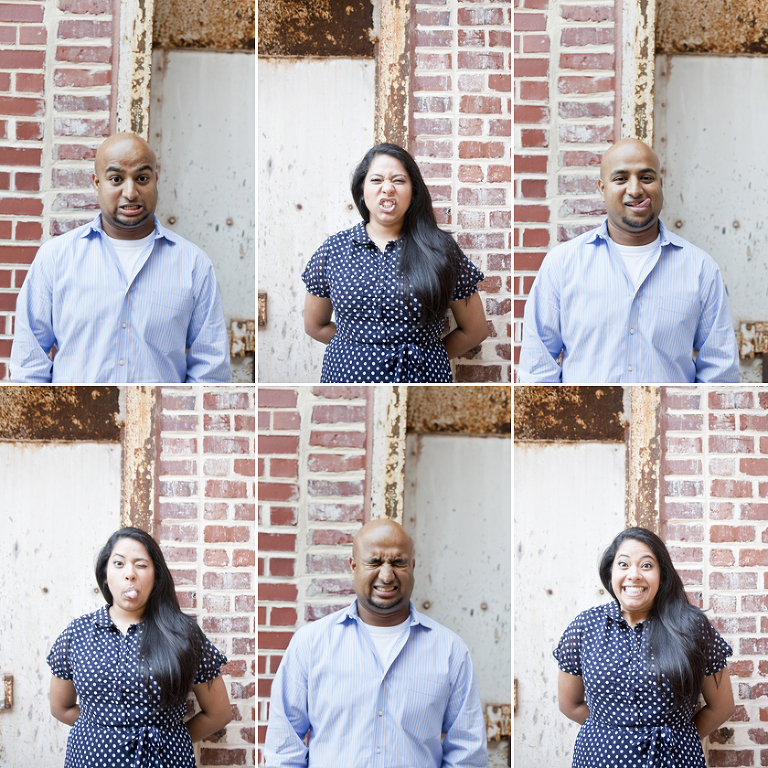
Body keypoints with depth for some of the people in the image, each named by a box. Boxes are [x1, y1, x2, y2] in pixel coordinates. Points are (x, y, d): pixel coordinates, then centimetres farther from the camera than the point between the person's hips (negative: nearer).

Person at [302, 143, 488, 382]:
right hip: (345, 373, 2)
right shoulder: (334, 249, 2)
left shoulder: (440, 251, -3)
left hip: (422, 378, -1)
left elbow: (475, 330, 3)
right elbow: (315, 326, 11)